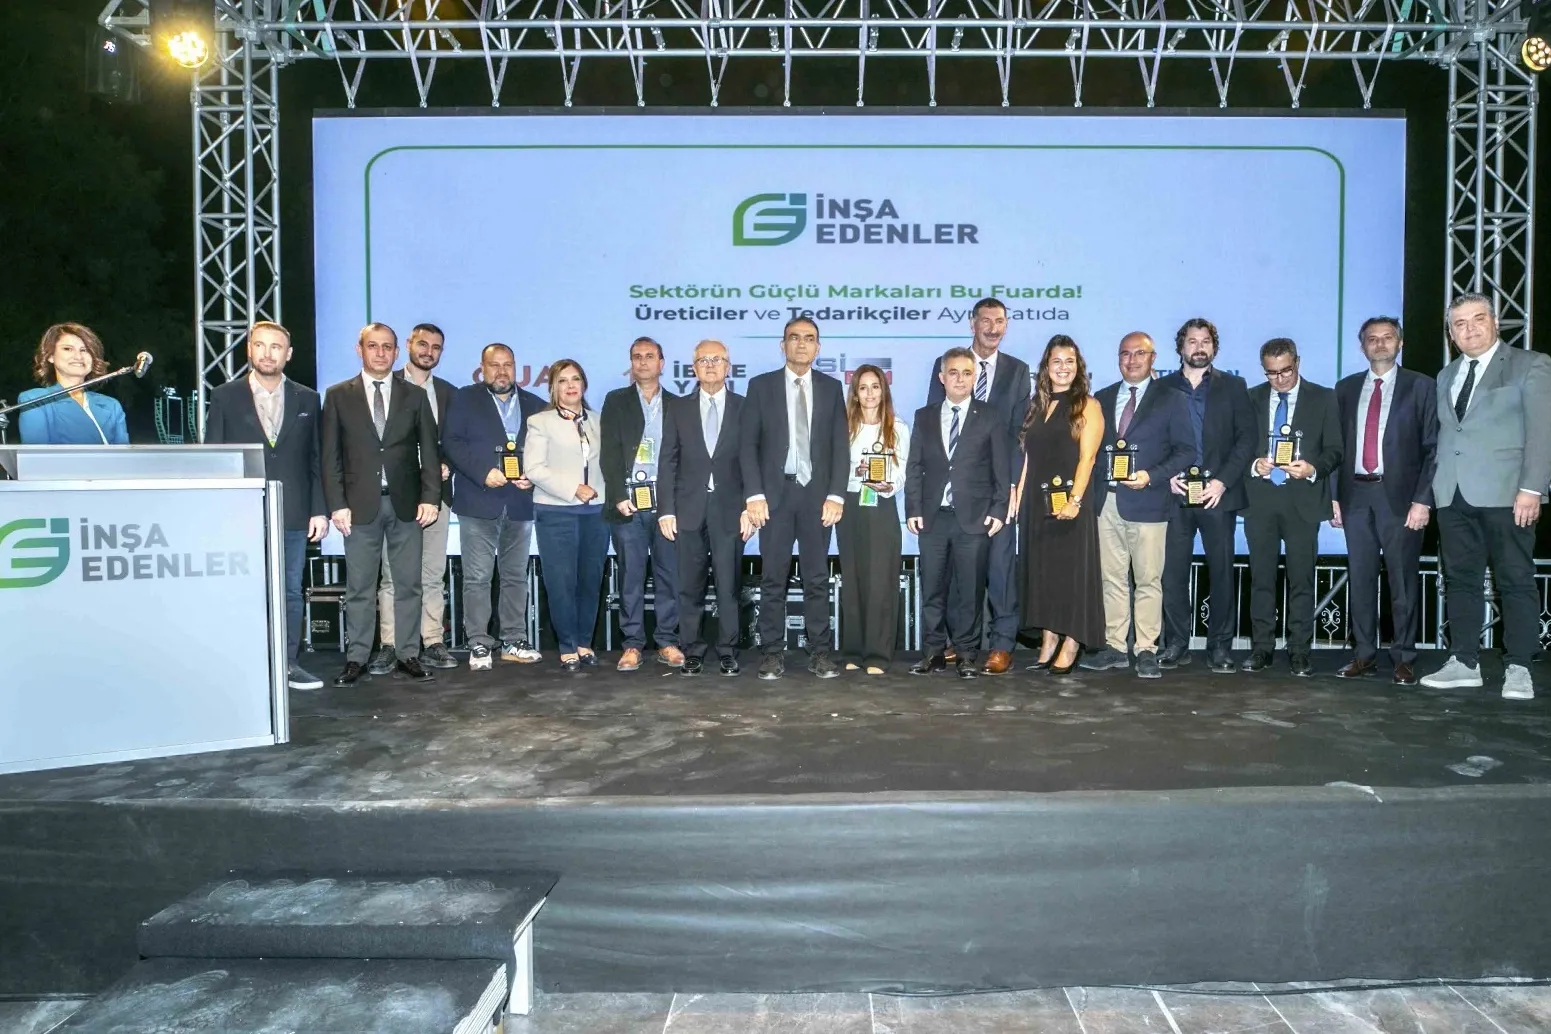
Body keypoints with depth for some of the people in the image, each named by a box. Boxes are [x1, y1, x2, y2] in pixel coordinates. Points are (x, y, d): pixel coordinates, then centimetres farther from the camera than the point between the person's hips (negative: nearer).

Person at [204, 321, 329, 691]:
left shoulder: (307, 400, 9)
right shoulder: (225, 398, 4)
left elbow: (316, 460, 8)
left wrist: (319, 510, 1)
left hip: (293, 515, 2)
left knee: (291, 592, 6)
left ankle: (288, 664, 15)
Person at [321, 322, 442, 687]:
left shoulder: (414, 396, 8)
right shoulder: (338, 396, 5)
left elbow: (428, 450, 5)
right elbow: (331, 456, 3)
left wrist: (430, 497, -6)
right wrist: (336, 504, -6)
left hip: (405, 504, 1)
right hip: (360, 505, -1)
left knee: (408, 584, 5)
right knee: (359, 587, 4)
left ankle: (408, 655, 13)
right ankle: (356, 658, 12)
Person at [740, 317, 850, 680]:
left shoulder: (831, 388, 8)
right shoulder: (761, 385, 4)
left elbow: (840, 445, 5)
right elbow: (748, 444, 1)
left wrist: (836, 495, -4)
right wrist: (754, 495, -8)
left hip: (817, 493, 1)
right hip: (775, 493, -1)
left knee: (817, 577, 4)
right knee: (774, 578, 2)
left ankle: (819, 652, 10)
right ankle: (772, 652, 8)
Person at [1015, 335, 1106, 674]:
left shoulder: (1087, 406, -1)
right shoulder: (1038, 406, 15)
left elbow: (1086, 457, -10)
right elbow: (1029, 458, 13)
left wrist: (1075, 500, -20)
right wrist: (1017, 498, 6)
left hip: (1070, 501, -6)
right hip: (1037, 502, 6)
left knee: (1071, 569, -2)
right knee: (1042, 570, 7)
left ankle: (1070, 647, 2)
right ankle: (1048, 644, 14)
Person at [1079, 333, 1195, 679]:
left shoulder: (1170, 400, 4)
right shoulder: (1102, 399, 16)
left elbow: (1185, 450, -1)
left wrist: (1152, 476, -14)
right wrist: (1096, 479, 0)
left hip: (1147, 501, -4)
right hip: (1106, 501, 4)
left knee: (1148, 580, -2)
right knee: (1112, 578, 7)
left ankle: (1146, 651, 4)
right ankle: (1115, 647, 14)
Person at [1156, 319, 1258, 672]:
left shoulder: (1233, 387, 10)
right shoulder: (1162, 388, 11)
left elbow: (1247, 438, 3)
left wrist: (1223, 480, -8)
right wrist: (1167, 477, -8)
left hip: (1218, 493, 0)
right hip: (1175, 493, 0)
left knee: (1222, 572, 1)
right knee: (1173, 573, -2)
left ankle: (1220, 646, 9)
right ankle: (1176, 644, 7)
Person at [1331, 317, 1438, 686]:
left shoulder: (1420, 386, 3)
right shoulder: (1346, 388, 12)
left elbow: (1433, 447, -2)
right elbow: (1337, 445, 11)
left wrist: (1423, 500, -10)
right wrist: (1334, 495, 4)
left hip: (1400, 495, -3)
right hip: (1356, 494, 3)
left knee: (1402, 581, 0)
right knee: (1360, 579, 6)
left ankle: (1404, 660, 9)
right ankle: (1365, 656, 14)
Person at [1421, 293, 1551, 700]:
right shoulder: (1446, 376, 19)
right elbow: (1442, 436, 14)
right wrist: (1433, 488, 5)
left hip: (1504, 493, -5)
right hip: (1453, 495, 5)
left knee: (1516, 581, -1)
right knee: (1460, 580, 7)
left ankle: (1518, 668, 5)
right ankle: (1464, 663, 13)